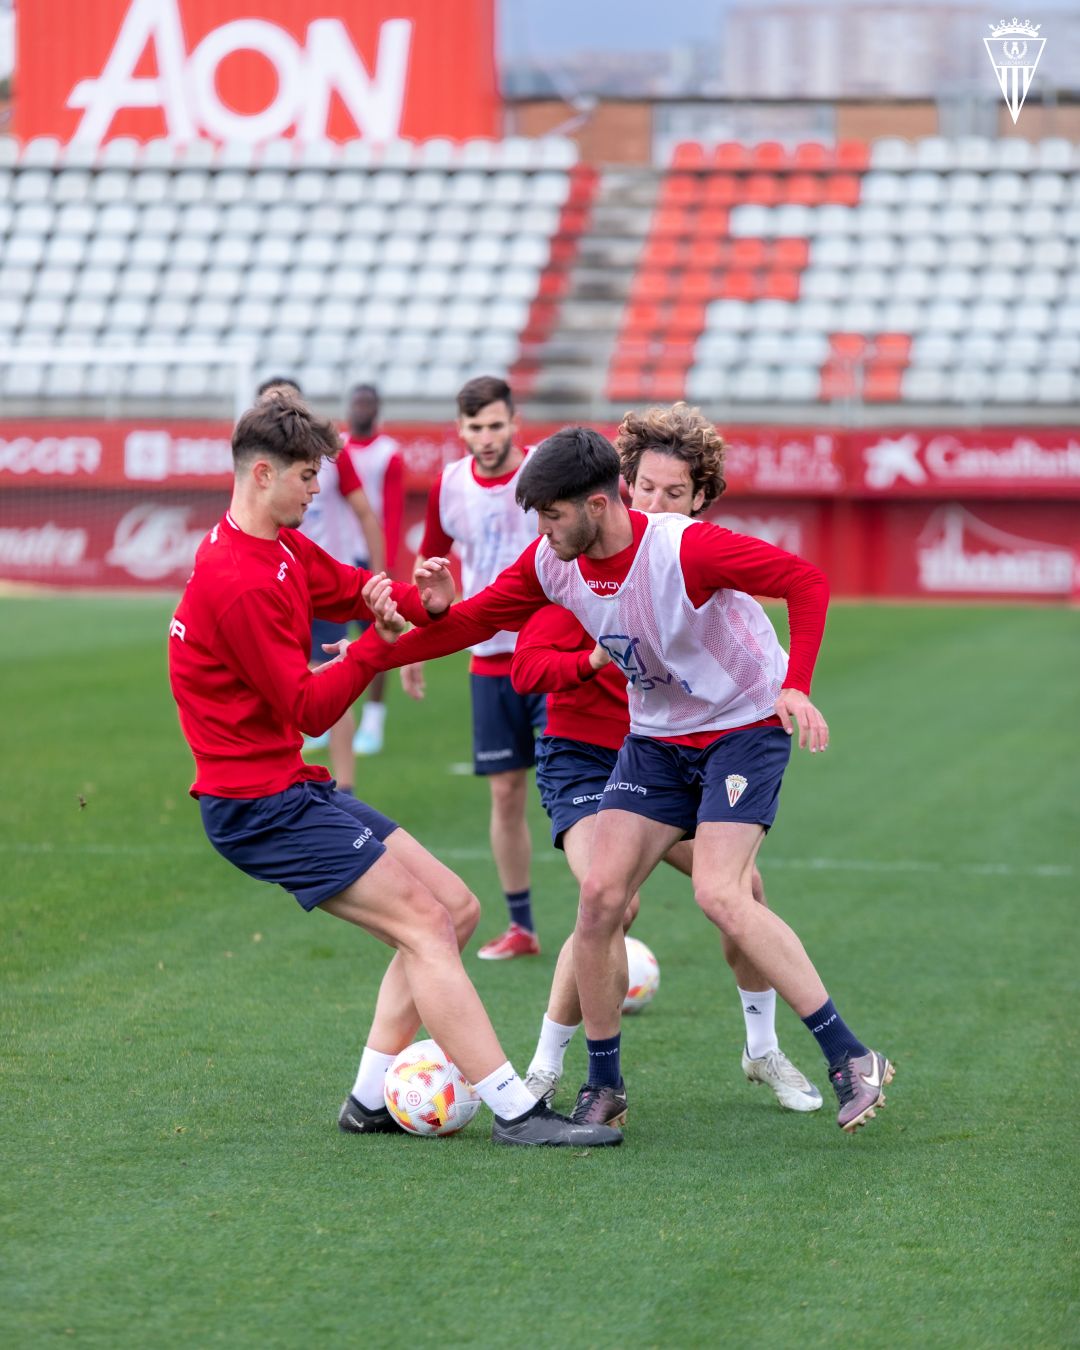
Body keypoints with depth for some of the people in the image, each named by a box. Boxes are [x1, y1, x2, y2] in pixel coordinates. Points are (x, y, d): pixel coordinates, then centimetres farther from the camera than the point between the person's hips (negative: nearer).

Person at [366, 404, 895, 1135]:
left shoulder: (687, 548, -28)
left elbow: (806, 581, -27)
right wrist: (377, 652, -5)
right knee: (601, 895, -6)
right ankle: (604, 1086, 9)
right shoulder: (552, 561, -9)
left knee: (720, 894, -22)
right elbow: (475, 618, 3)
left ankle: (852, 1059, -14)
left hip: (745, 725, -6)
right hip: (656, 738, 6)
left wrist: (795, 688, -36)